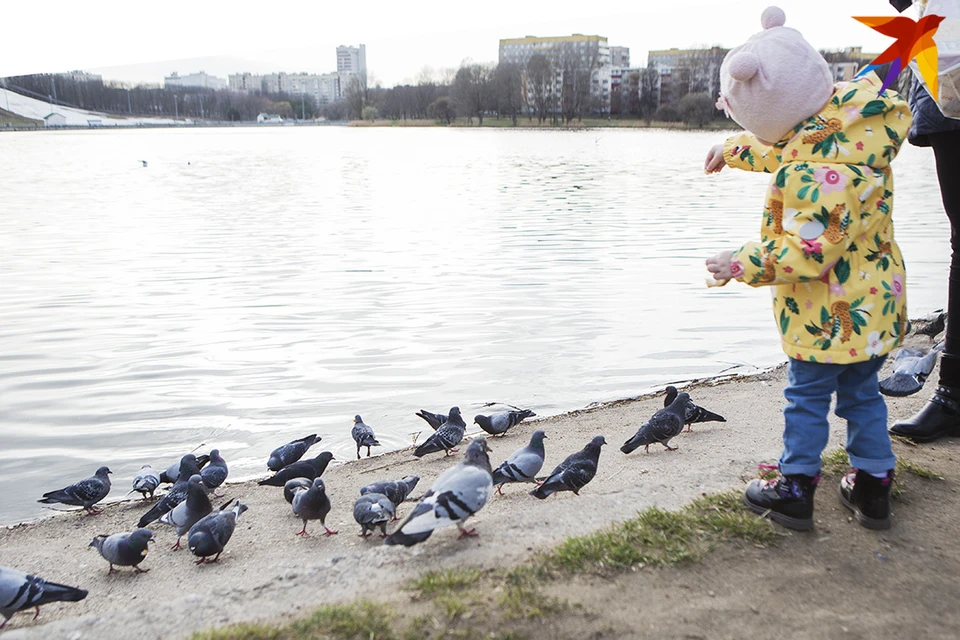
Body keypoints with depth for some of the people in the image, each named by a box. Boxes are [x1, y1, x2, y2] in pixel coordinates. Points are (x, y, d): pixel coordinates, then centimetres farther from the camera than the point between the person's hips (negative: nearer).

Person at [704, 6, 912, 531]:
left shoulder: (815, 170, -30)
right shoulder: (854, 122, 1)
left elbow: (810, 250, -30)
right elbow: (784, 147, 19)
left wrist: (743, 264, -20)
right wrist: (734, 150, 29)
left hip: (827, 313, -9)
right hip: (876, 300, 9)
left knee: (806, 397, 7)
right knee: (862, 392, 20)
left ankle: (794, 491, 21)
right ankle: (873, 487, 30)